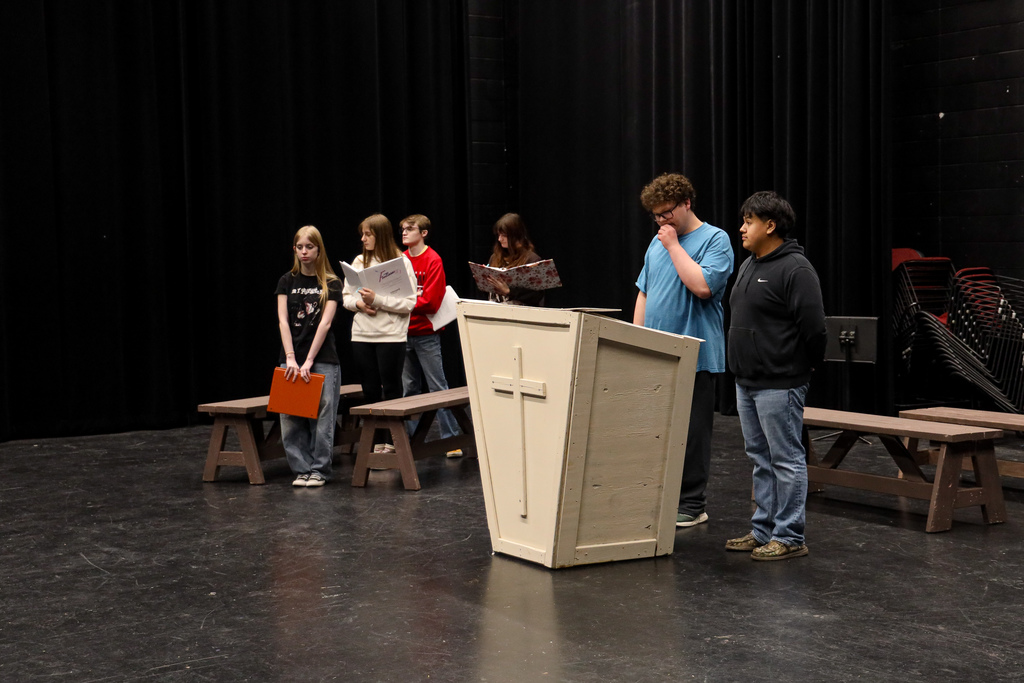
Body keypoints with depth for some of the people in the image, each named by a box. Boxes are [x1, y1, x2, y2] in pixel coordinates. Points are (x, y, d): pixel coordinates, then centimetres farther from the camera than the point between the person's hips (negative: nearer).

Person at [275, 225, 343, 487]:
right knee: (291, 418, -1)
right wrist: (291, 358, -11)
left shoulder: (331, 284, 0)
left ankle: (319, 470, 7)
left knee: (322, 416, -2)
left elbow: (324, 323, -7)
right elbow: (283, 321, 0)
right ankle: (301, 469, 8)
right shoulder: (287, 281, 7)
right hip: (292, 358, 2)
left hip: (323, 360, -2)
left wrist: (309, 362, -14)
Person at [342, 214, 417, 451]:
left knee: (391, 390, 2)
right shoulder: (359, 262, 9)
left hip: (391, 336, -5)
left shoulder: (401, 262, -5)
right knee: (370, 390, 9)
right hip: (362, 336, 5)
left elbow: (409, 303, -11)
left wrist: (377, 300, -19)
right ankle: (376, 440, 17)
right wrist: (359, 303, -7)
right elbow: (346, 296, 14)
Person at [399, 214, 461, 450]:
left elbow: (431, 301, -15)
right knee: (410, 388, 10)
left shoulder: (433, 261, -8)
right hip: (403, 333, 6)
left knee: (438, 387, -3)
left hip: (426, 334, -6)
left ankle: (450, 438, 0)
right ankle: (412, 437, 15)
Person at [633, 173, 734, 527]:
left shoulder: (715, 240, -6)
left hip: (695, 357, -7)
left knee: (691, 434, -1)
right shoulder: (658, 242, 16)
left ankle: (691, 505, 7)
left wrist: (674, 245, -13)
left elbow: (703, 285, -22)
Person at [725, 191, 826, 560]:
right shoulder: (748, 266, 15)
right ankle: (763, 532, 23)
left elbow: (813, 327, -18)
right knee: (761, 459, 15)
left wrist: (803, 368, -7)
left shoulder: (795, 269, -15)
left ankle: (789, 537, 2)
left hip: (779, 386, -10)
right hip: (746, 383, 10)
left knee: (786, 460, -4)